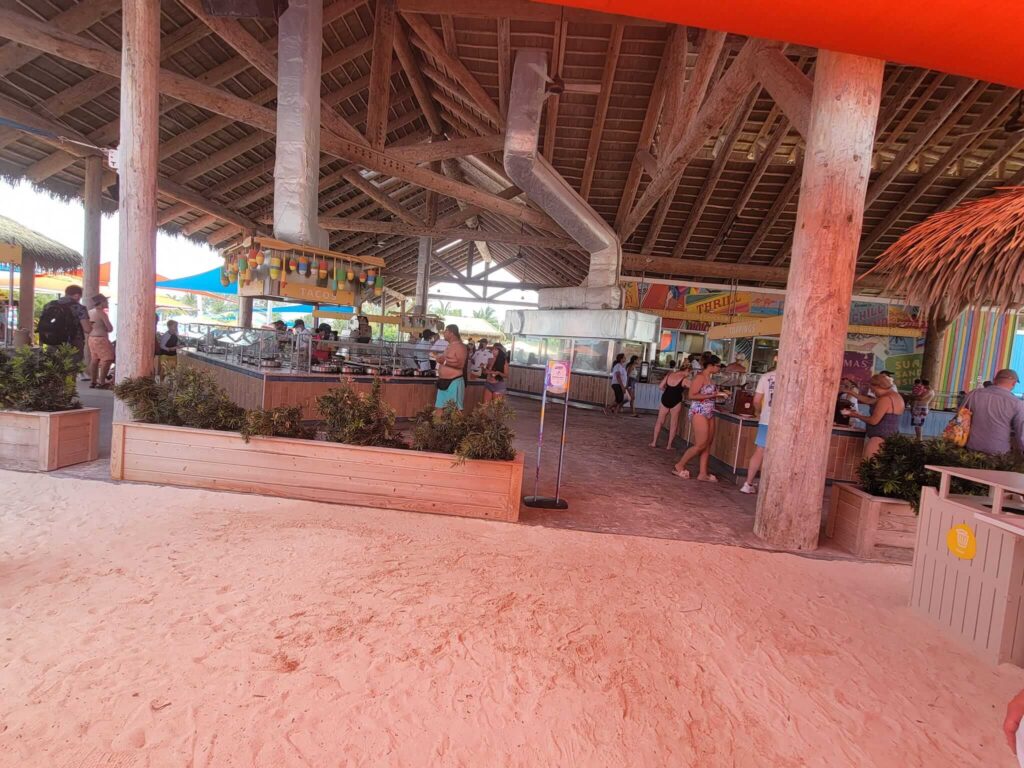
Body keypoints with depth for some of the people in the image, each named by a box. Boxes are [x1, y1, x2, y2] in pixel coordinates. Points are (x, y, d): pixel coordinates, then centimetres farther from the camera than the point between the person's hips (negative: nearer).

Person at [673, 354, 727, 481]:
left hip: (709, 414, 9)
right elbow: (692, 395, -20)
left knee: (707, 444, 7)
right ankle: (680, 466, 6)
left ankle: (703, 473, 12)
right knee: (701, 444, -8)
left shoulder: (709, 378, 13)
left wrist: (718, 395, 6)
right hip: (699, 413, -9)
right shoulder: (700, 377, -13)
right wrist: (712, 395, -19)